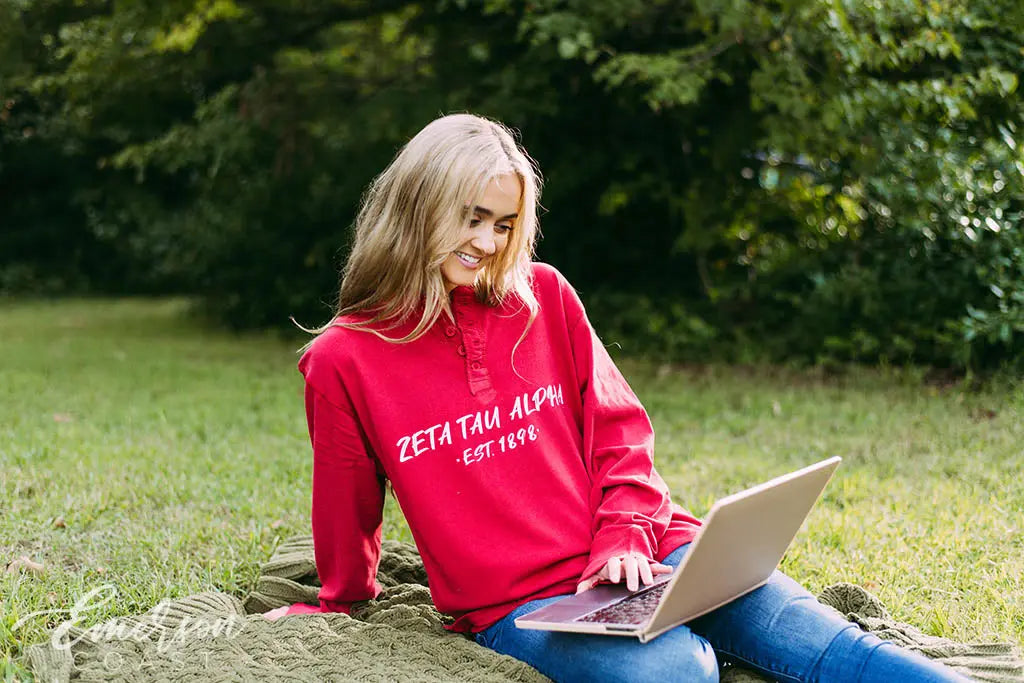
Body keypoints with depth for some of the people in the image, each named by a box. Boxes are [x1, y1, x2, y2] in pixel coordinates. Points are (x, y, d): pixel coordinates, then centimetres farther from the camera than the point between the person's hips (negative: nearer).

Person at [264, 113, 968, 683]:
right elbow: (348, 510, 12)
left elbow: (618, 428, 10)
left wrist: (625, 539, -5)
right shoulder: (343, 361, -1)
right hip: (517, 602, -2)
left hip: (643, 553, 3)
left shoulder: (545, 296, 7)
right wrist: (342, 605, 24)